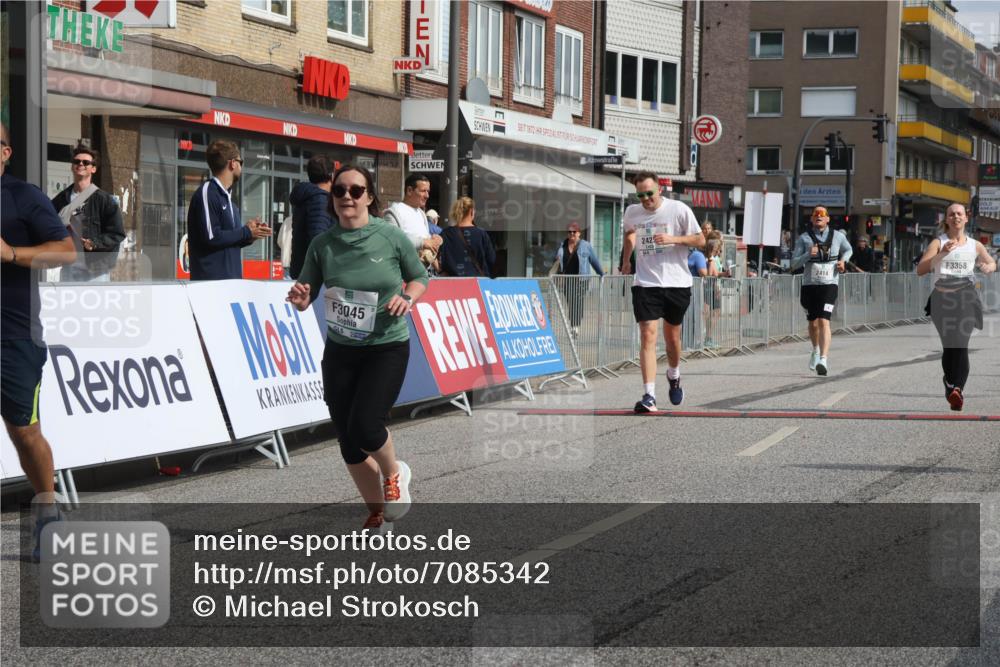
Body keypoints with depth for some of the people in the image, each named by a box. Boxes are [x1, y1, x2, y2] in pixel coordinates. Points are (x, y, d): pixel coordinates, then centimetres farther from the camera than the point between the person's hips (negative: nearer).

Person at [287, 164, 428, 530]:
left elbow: (419, 277, 6)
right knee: (348, 441, 6)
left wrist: (407, 299, -14)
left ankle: (394, 474, 16)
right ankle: (377, 514, 28)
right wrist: (300, 299, -20)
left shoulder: (391, 236, -9)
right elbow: (306, 295, 3)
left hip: (387, 347, -3)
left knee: (364, 426, -19)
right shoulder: (323, 244, -3)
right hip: (340, 350, 4)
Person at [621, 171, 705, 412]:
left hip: (677, 283, -1)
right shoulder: (632, 212, 3)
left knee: (672, 336, 13)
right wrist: (626, 260, 21)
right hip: (646, 284, 1)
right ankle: (649, 396, -18)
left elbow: (700, 240, -3)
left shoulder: (679, 210, -7)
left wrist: (673, 239, -17)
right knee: (648, 336, -13)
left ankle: (674, 376, 44)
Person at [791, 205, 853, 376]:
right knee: (813, 323, 12)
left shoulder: (838, 236, 7)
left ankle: (823, 360, -25)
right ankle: (816, 350, 43)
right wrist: (808, 255, -16)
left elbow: (848, 250, 27)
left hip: (829, 285, -2)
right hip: (809, 285, 2)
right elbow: (794, 263, 1)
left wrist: (843, 260, 5)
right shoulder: (804, 238, 4)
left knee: (824, 322, -17)